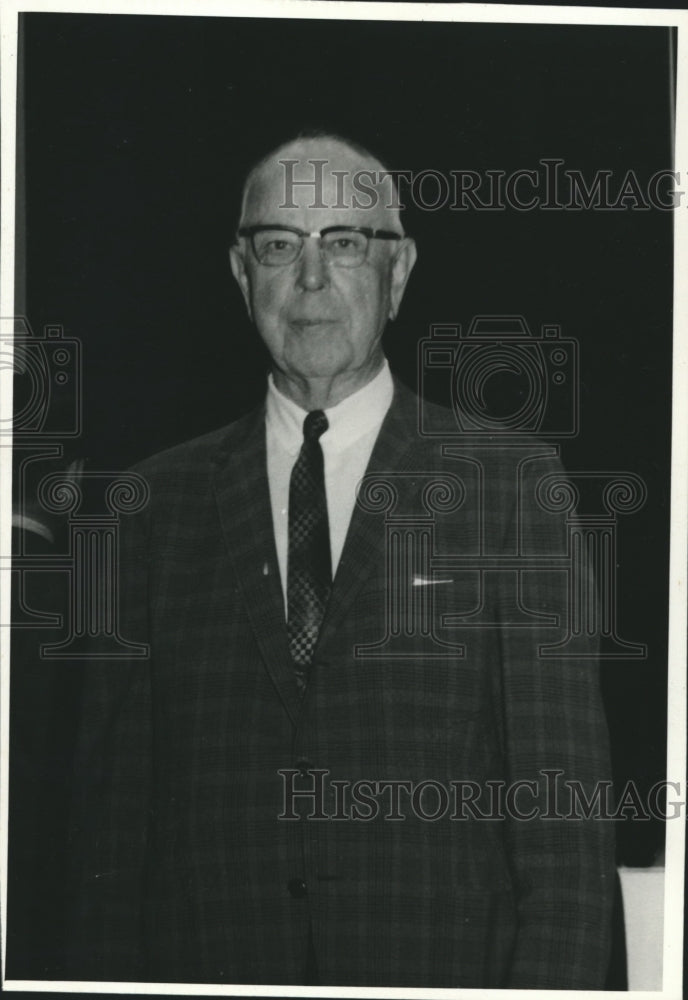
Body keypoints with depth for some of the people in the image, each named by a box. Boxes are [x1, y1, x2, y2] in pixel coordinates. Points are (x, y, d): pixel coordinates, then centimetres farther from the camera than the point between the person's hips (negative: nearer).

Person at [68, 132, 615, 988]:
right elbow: (113, 805, 5)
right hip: (208, 964, 2)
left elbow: (562, 801, -5)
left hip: (442, 965, -1)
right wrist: (110, 977, -3)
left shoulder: (508, 485, -1)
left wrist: (550, 985, -14)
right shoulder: (160, 502, 6)